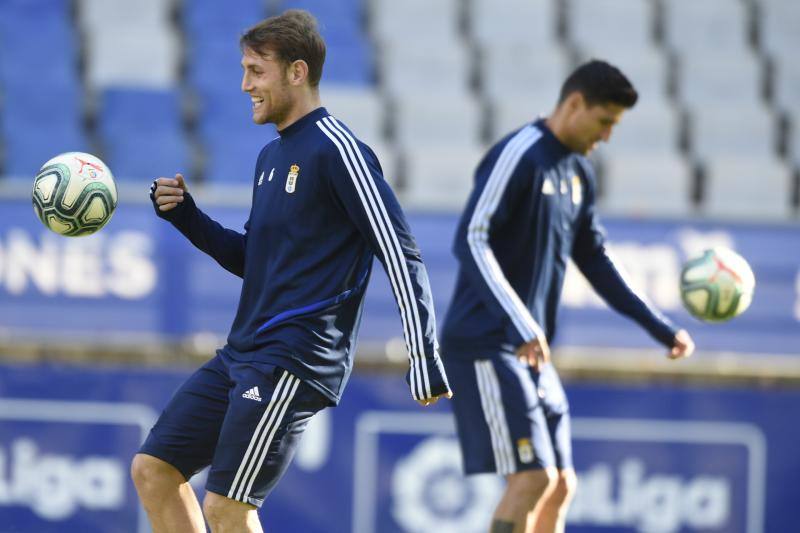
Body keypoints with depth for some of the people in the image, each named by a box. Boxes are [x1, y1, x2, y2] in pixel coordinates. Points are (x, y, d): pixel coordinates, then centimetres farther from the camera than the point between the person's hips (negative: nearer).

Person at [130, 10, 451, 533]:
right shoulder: (271, 156, 17)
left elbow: (400, 254, -15)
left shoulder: (334, 148, -11)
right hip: (243, 354, 10)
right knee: (153, 470, 7)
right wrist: (187, 217, 11)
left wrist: (425, 359, -19)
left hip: (294, 362, -10)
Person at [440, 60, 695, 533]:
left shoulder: (579, 174, 14)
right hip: (486, 346, -9)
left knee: (561, 485, 7)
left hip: (532, 352, 9)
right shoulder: (518, 156, -13)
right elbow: (471, 241, -22)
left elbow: (596, 261, 22)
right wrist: (519, 325, -31)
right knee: (533, 477, -16)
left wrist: (662, 329, 18)